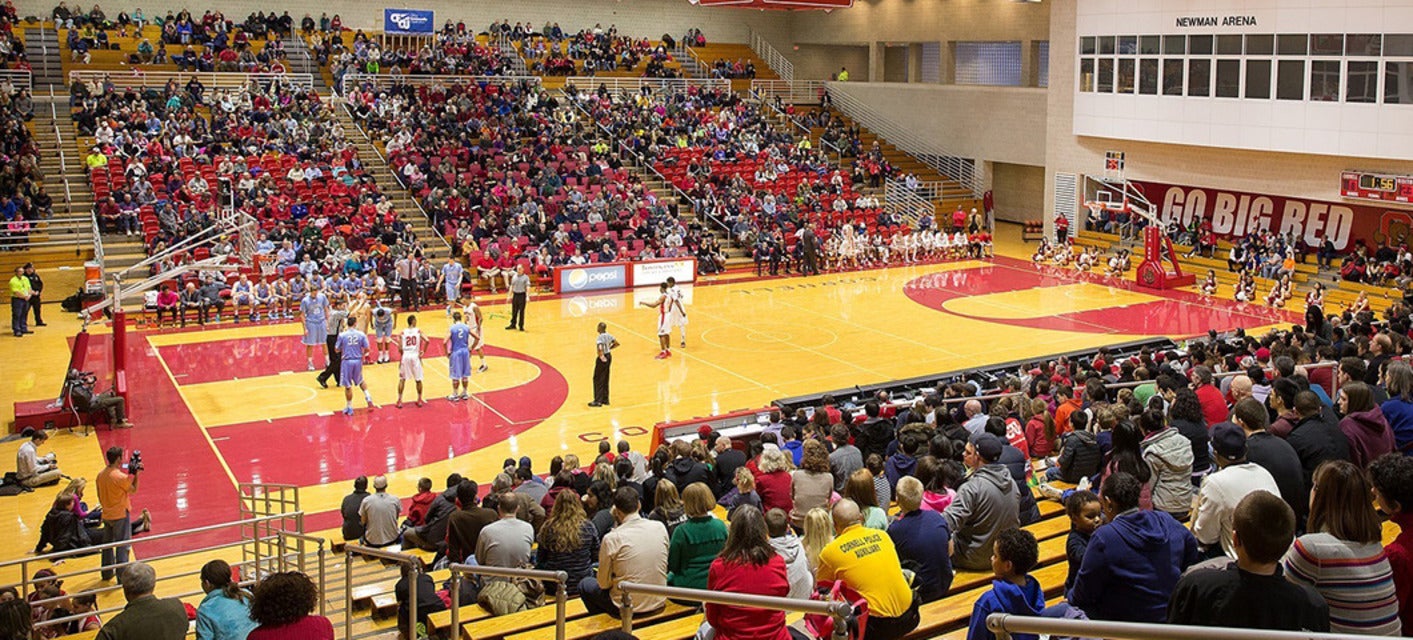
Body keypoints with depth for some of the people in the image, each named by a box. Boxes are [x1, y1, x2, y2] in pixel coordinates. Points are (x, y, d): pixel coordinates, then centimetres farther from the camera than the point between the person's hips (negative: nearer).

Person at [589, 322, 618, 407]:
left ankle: (598, 401, 4)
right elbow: (616, 343, 11)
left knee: (598, 379, 1)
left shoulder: (600, 338, -22)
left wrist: (601, 356, -23)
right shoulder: (609, 335, 3)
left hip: (602, 358, -8)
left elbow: (600, 349, -36)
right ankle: (605, 399, 24)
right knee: (605, 380, 17)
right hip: (609, 356, 8)